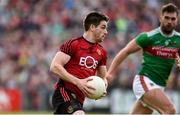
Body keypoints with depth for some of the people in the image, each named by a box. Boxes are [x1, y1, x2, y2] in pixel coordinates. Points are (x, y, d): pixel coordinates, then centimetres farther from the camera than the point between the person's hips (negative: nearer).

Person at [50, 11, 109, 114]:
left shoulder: (101, 52, 14)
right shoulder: (73, 44, -7)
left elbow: (103, 77, 25)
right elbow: (54, 66, -13)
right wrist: (78, 82, -21)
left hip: (79, 99, 8)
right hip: (65, 92, -8)